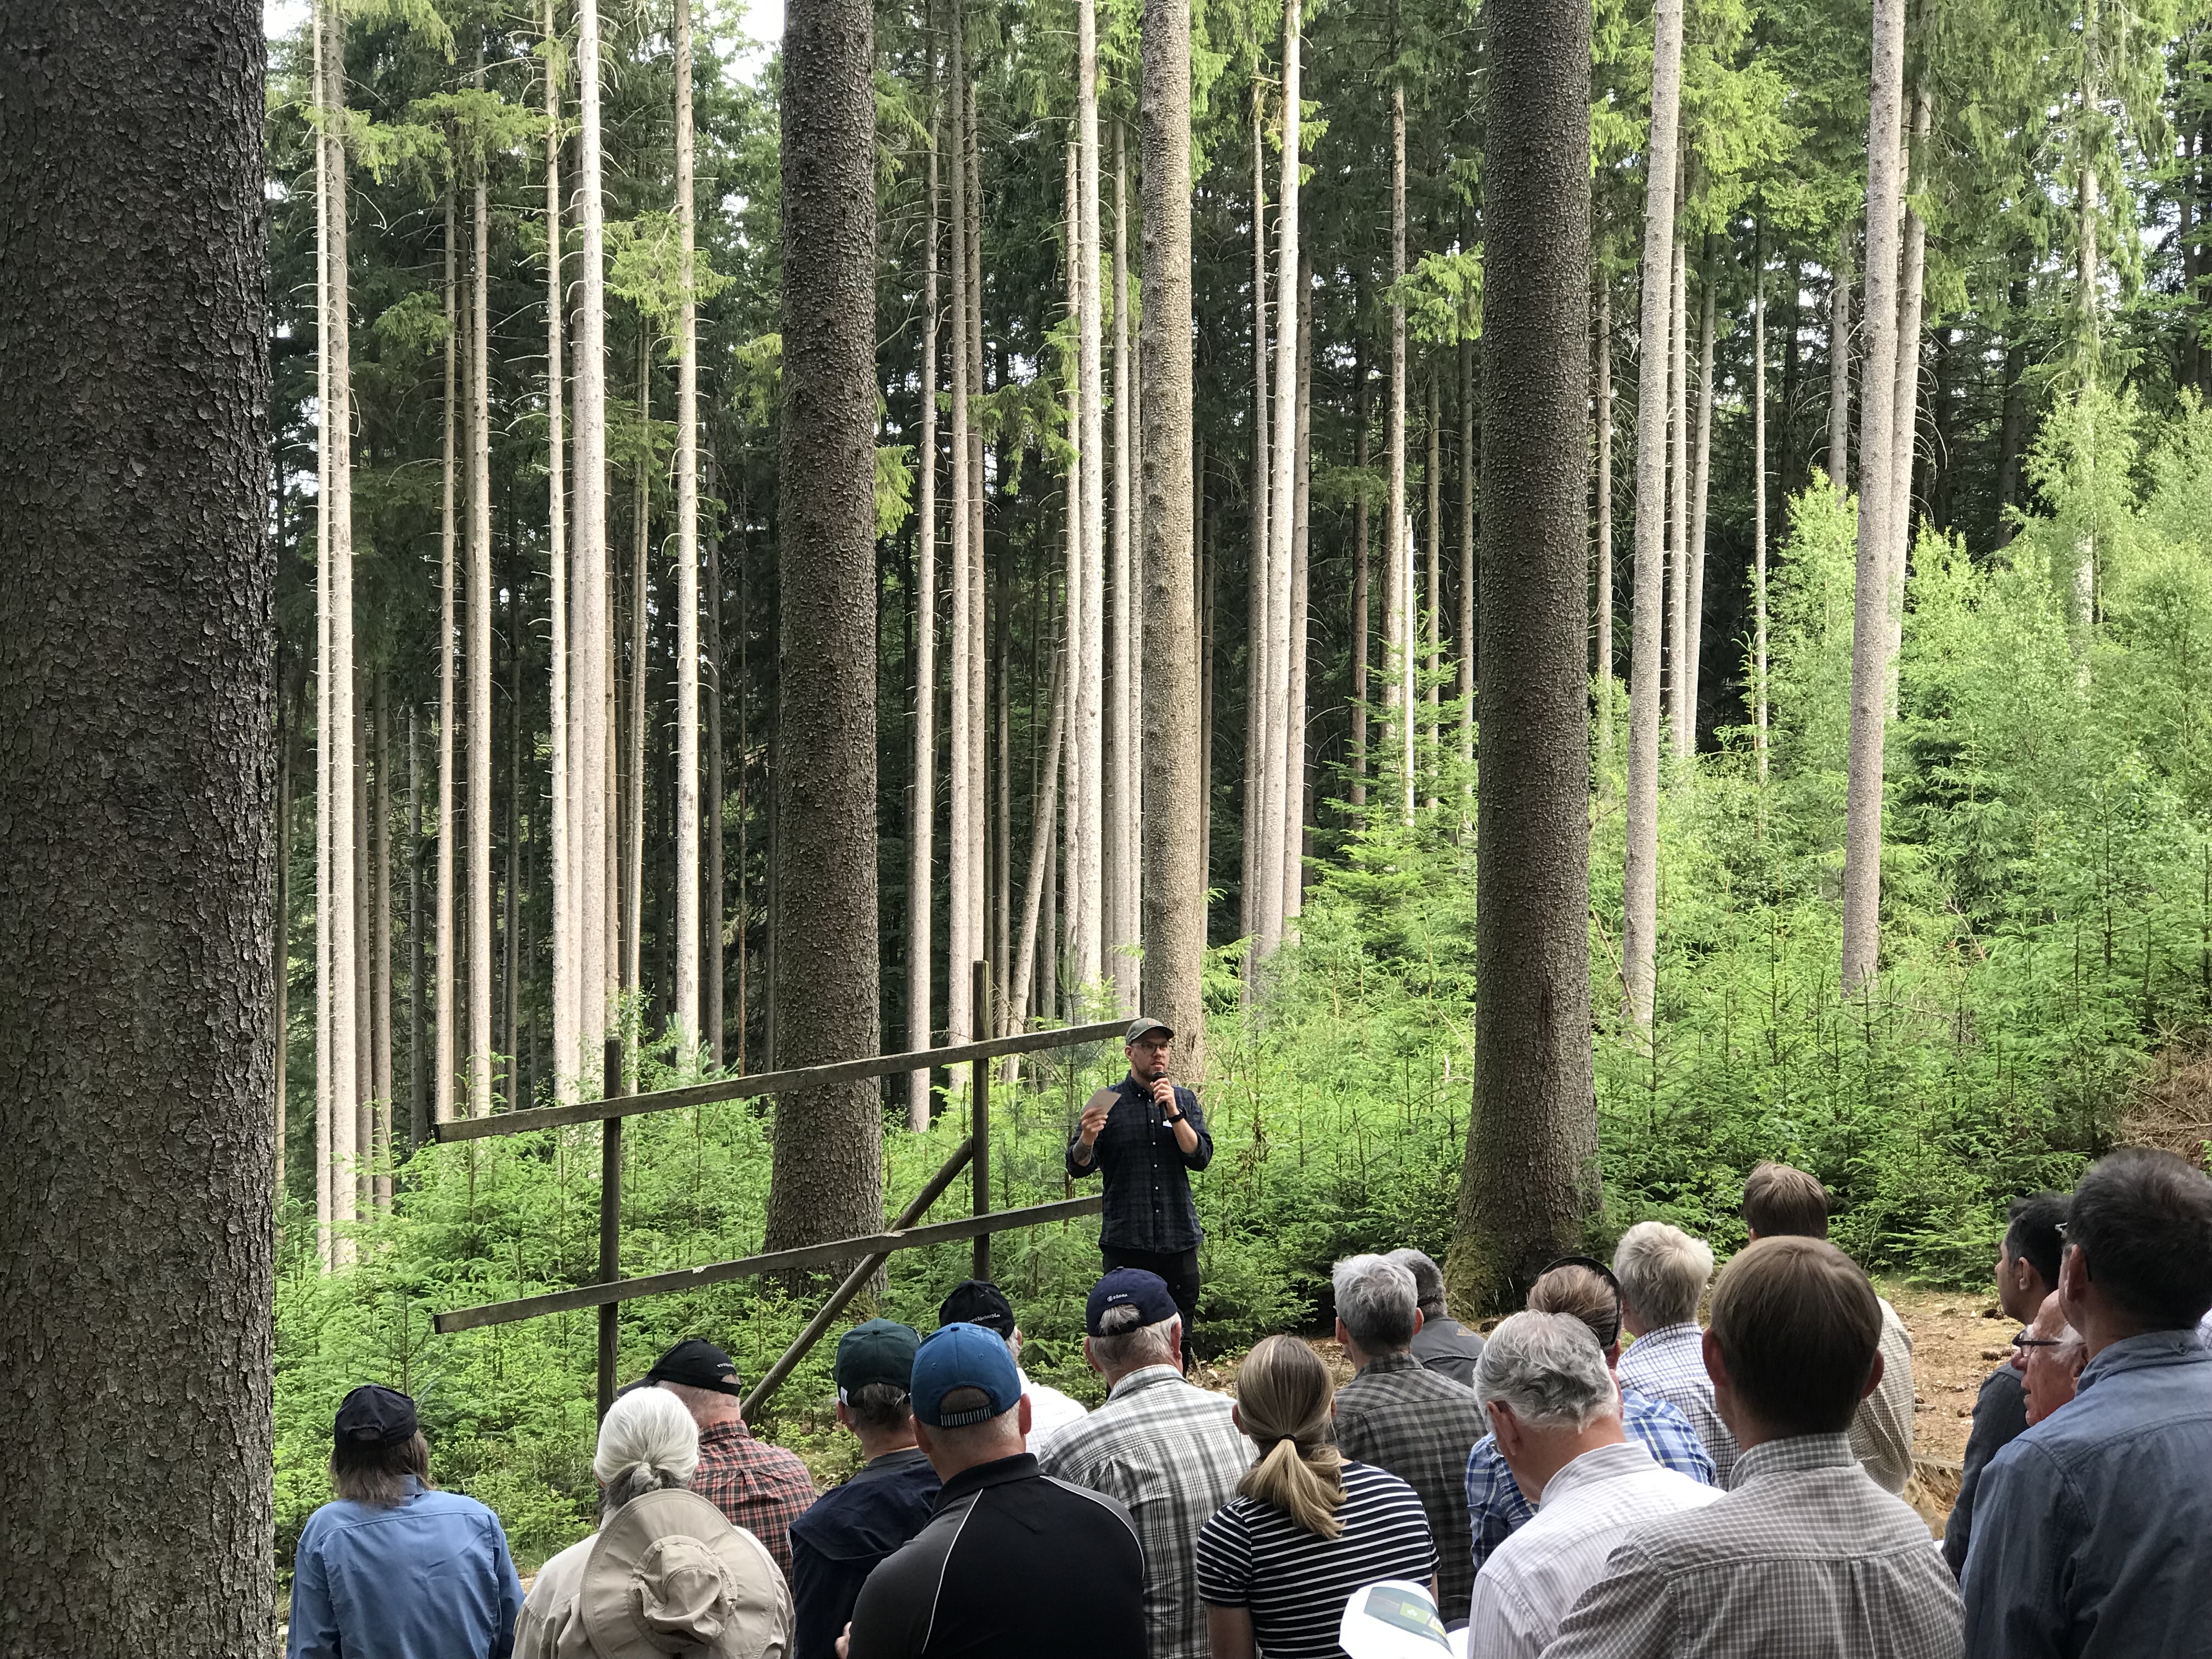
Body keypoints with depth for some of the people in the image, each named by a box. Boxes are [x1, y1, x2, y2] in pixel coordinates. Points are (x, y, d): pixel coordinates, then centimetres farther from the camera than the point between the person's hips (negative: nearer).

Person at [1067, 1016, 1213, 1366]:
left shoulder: (1184, 1100, 12)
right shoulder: (1110, 1102, 4)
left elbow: (1200, 1157, -1)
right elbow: (1078, 1167, 0)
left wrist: (1173, 1112, -13)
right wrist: (1087, 1139, -22)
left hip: (1179, 1239, 2)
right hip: (1126, 1243, -2)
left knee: (1180, 1338, 5)